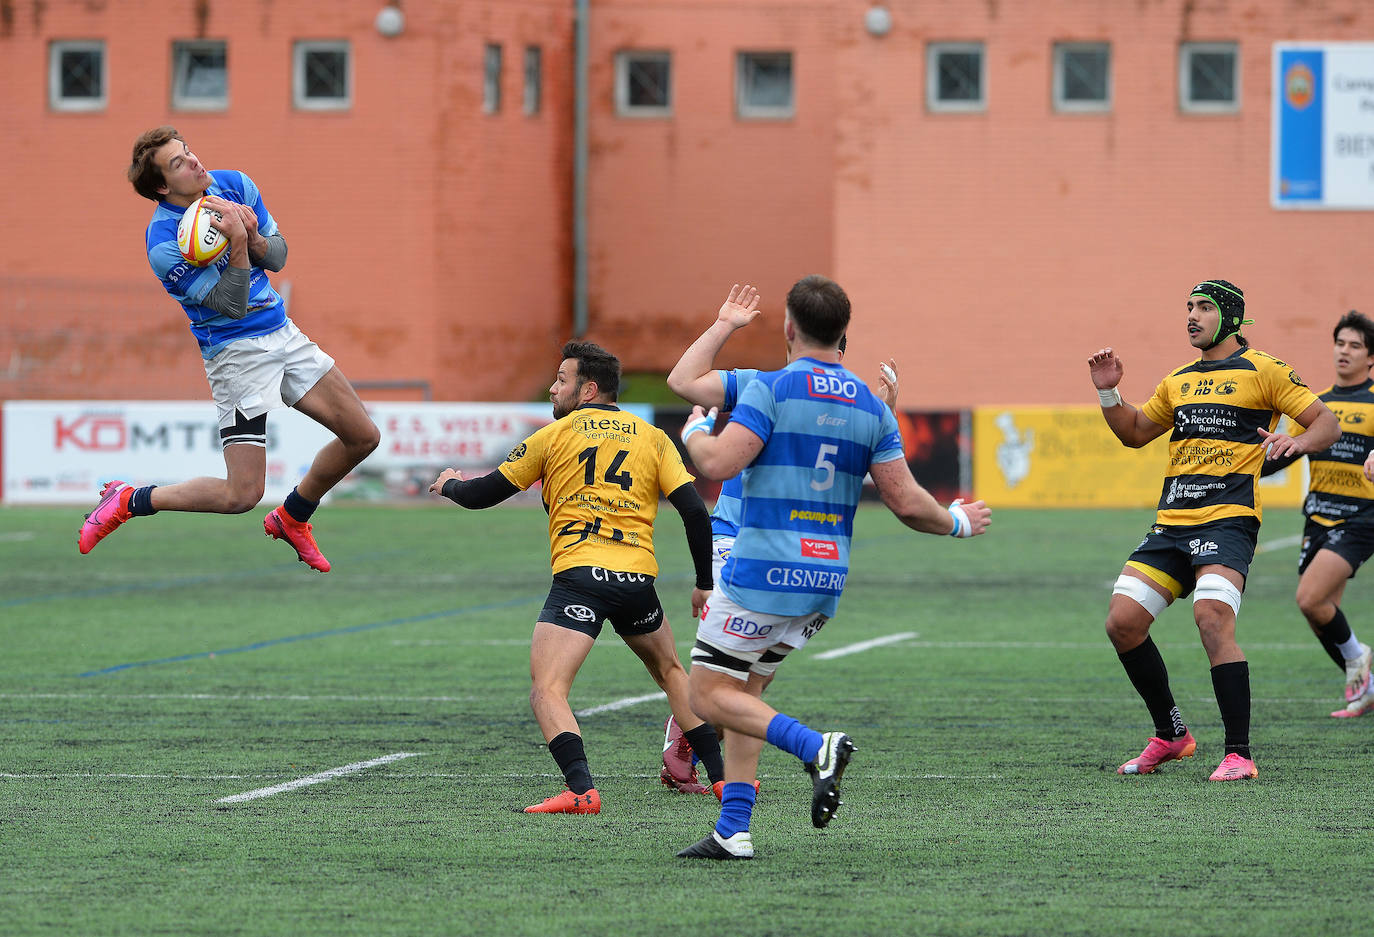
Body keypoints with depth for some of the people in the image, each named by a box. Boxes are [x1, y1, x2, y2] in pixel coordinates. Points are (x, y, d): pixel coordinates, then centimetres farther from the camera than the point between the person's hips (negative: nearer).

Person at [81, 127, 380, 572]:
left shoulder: (235, 185, -2)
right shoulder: (164, 244, -21)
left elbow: (278, 257, 5)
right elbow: (232, 304, -21)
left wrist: (253, 236, -17)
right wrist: (237, 243, -34)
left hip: (282, 331, 7)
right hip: (237, 350, -7)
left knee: (363, 437, 6)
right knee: (241, 495, -13)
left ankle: (291, 518, 29)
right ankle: (127, 501, 6)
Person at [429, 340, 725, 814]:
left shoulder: (553, 436, 8)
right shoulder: (653, 438, 14)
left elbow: (485, 493, 14)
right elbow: (695, 512, 6)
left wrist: (451, 485, 37)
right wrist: (704, 585, 14)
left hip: (579, 573, -4)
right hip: (637, 576, 4)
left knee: (547, 690, -9)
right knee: (671, 672, 26)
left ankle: (581, 789, -30)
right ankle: (722, 776, 26)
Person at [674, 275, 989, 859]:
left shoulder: (771, 390, -10)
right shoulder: (870, 406, 6)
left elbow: (718, 464, -20)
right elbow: (906, 502, 4)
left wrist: (695, 431, 3)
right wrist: (957, 522, 23)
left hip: (762, 574, -6)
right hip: (826, 578, 6)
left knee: (708, 695, 0)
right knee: (745, 691, 18)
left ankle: (816, 747, -21)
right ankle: (733, 830, 10)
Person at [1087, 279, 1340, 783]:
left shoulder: (1263, 371, 2)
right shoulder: (1179, 381, 21)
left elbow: (1326, 422, 0)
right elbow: (1135, 432, 32)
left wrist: (1297, 442, -21)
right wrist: (1109, 392, 15)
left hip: (1227, 519, -7)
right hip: (1172, 521, 7)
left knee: (1213, 619, -25)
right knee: (1122, 622, -3)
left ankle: (1239, 754, -21)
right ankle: (1170, 735, 15)